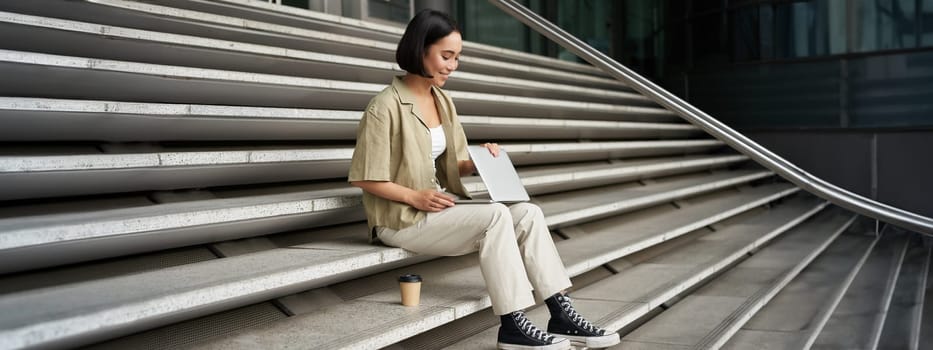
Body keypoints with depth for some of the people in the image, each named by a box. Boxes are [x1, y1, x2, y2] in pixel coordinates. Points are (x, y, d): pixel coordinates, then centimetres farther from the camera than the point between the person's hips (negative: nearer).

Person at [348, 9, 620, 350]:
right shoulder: (385, 107, -13)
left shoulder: (443, 101, 10)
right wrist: (415, 197, -21)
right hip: (403, 218, -7)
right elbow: (363, 178, -13)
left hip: (440, 207, 8)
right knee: (495, 216, -28)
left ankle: (561, 315, -13)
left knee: (528, 213, -12)